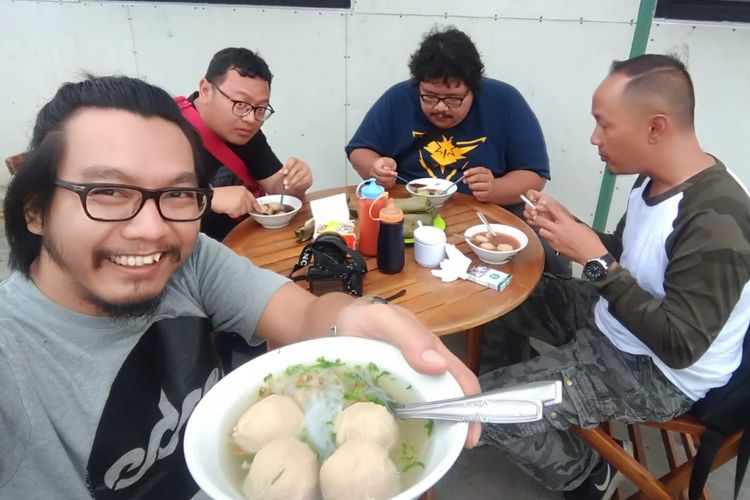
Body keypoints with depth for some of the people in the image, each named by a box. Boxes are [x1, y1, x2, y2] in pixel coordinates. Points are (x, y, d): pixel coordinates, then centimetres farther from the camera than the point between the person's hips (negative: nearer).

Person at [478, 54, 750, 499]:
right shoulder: (657, 179, -2)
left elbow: (680, 345, -30)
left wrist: (595, 261, -29)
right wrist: (569, 227, -7)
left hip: (656, 374, -9)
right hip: (611, 325, 9)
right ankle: (521, 374, 32)